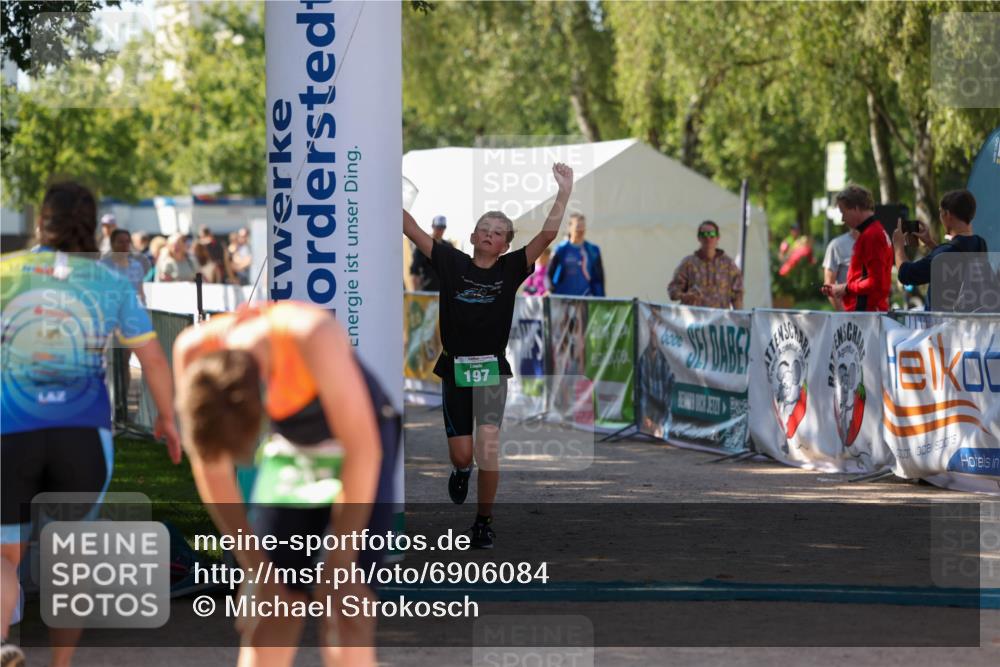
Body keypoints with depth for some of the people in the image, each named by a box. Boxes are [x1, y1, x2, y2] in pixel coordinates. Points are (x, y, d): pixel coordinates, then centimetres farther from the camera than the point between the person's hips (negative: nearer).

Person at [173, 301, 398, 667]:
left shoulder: (314, 337, -36)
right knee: (269, 615, -4)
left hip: (361, 448, -4)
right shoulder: (195, 352, -22)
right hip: (291, 451, 4)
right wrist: (258, 569, -9)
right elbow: (212, 471, -11)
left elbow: (363, 451, -27)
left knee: (345, 610, -14)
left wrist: (339, 564, -21)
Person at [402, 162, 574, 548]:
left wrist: (564, 193, -15)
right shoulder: (452, 263, 2)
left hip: (491, 370, -1)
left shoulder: (510, 270, 1)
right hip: (454, 368, 1)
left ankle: (484, 522, 1)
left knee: (488, 447, -16)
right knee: (462, 455, 2)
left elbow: (547, 234, -8)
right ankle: (462, 470, 42)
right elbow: (411, 230, -1)